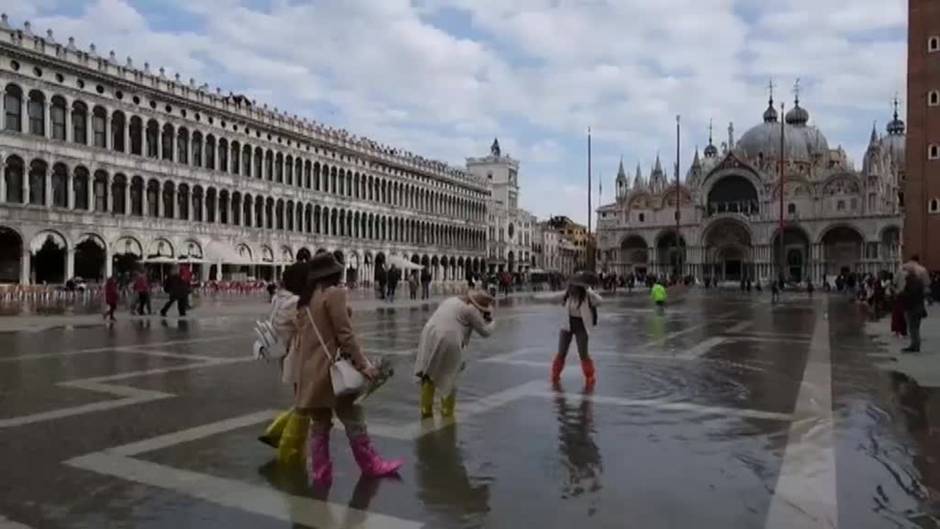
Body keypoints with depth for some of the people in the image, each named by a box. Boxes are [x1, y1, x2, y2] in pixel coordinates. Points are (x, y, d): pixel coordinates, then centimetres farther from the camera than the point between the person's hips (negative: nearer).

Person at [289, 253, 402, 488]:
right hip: (331, 367, -8)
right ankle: (370, 465, 17)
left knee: (319, 423, 14)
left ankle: (320, 473, 18)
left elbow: (302, 335, 16)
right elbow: (344, 334, -17)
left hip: (310, 369, 8)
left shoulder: (305, 299, 11)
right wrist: (363, 364, -16)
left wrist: (299, 371, 22)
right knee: (353, 419, 5)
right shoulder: (334, 293, -12)